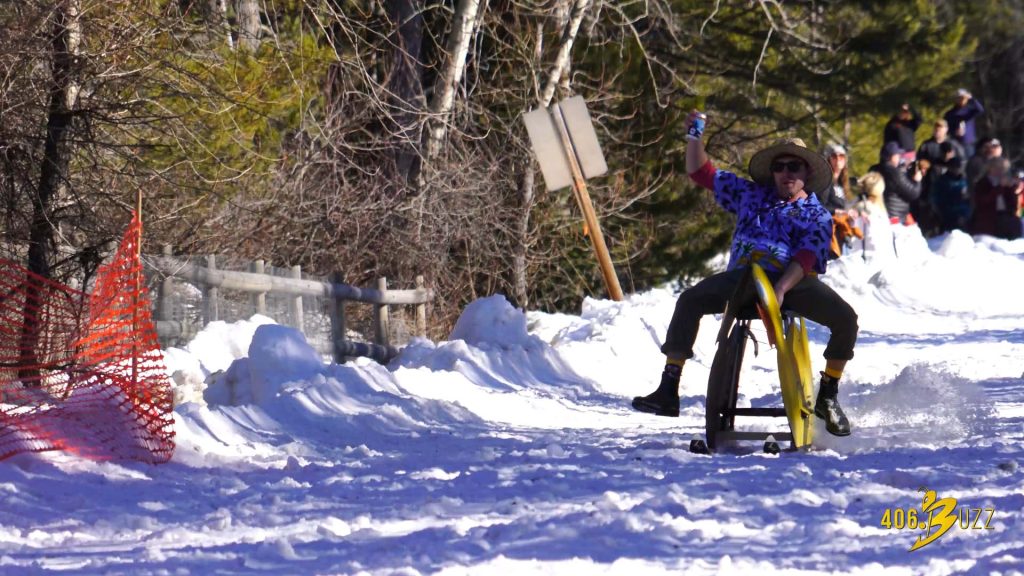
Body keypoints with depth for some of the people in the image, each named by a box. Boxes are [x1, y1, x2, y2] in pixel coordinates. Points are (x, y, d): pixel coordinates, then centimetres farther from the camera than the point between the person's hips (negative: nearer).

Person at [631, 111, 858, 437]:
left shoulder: (817, 216, 10)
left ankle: (828, 397, -4)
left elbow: (806, 259, -8)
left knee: (845, 319, -25)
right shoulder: (751, 195, 21)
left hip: (795, 281, -2)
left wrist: (780, 290, -25)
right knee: (689, 301, -23)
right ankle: (668, 391, -21)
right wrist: (695, 136, 12)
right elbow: (701, 172, 26)